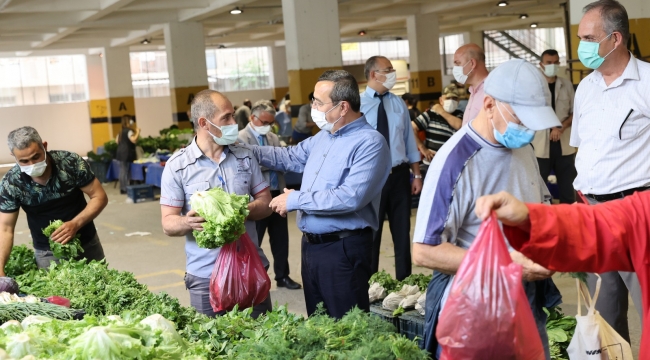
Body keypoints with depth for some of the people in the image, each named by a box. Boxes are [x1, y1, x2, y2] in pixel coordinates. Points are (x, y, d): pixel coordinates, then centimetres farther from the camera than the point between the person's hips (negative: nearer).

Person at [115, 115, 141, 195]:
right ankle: (125, 188, -6)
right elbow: (134, 140, -25)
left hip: (121, 152, 9)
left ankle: (122, 188, 14)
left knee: (122, 170, 11)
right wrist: (137, 132, -16)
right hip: (127, 153, -9)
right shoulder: (129, 131, -13)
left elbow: (118, 141, 21)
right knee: (126, 171, -6)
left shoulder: (121, 132, 14)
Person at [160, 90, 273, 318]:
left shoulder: (244, 157, 6)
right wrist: (188, 222, -28)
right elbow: (168, 224, -5)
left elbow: (266, 203, 8)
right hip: (206, 275, -3)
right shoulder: (177, 166, -4)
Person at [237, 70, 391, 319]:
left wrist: (296, 200, -18)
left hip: (343, 249, -9)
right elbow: (288, 157, 23)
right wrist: (240, 148, 15)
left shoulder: (369, 143, -18)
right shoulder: (323, 137, 11)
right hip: (311, 245, 9)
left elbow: (351, 197, -28)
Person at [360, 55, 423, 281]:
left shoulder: (398, 103, 6)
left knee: (402, 232, 11)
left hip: (399, 175, 4)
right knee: (371, 234, 8)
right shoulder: (358, 104, -7)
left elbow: (409, 140, 9)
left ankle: (404, 282, 23)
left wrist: (417, 174, 6)